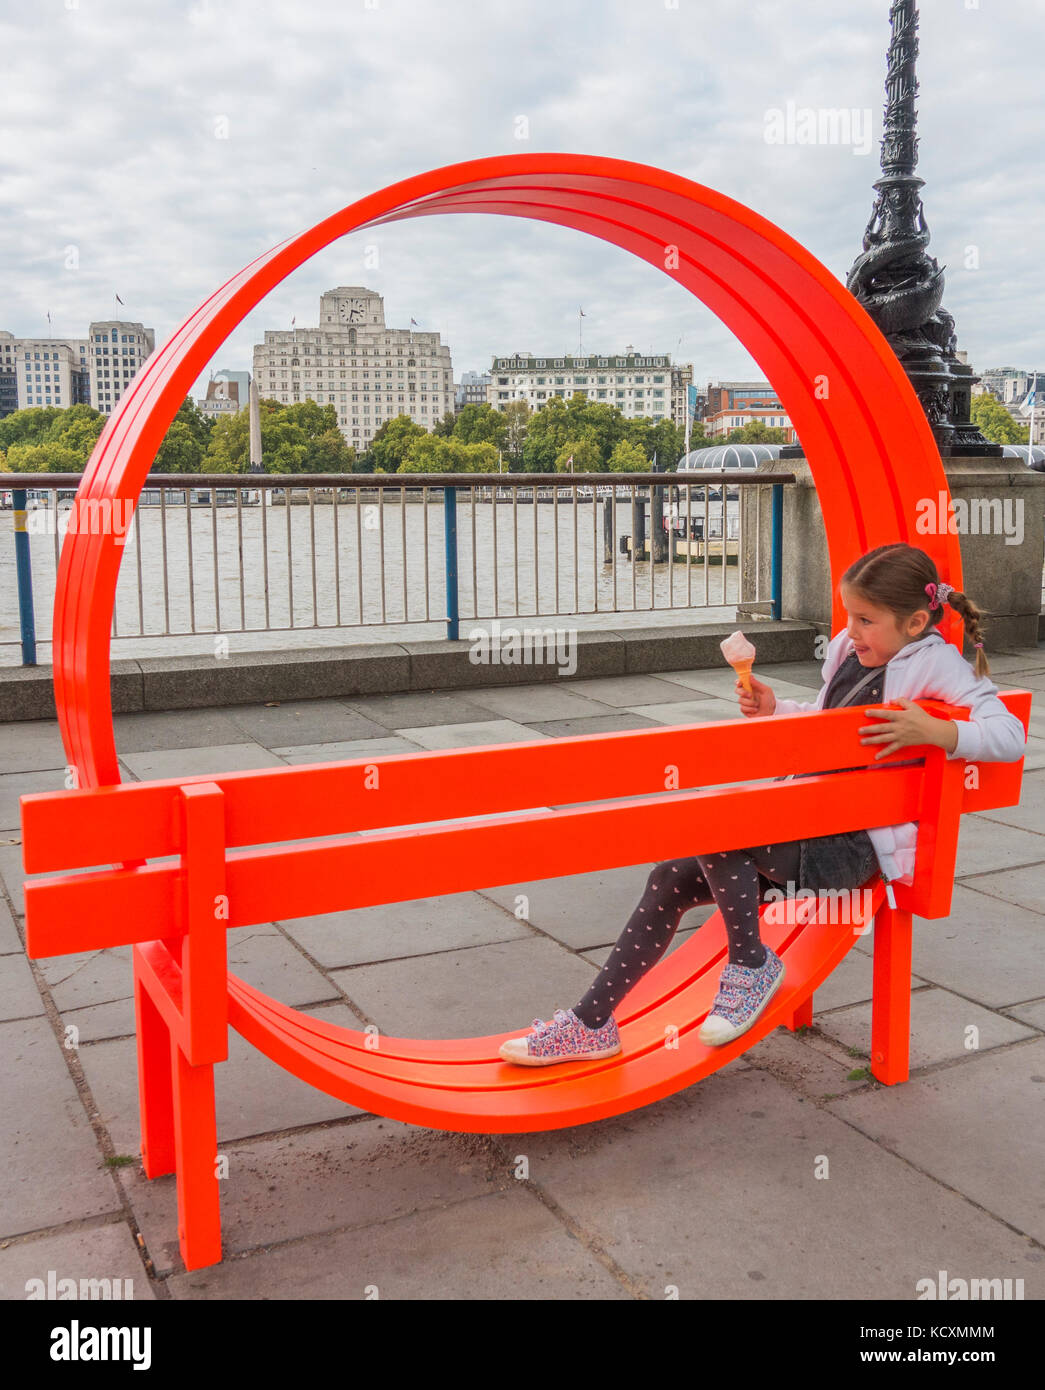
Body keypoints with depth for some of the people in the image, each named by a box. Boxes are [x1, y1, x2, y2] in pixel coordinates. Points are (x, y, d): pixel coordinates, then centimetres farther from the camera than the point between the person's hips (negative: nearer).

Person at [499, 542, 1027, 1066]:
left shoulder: (934, 665, -9)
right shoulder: (848, 651, 13)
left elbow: (1011, 736, -17)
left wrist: (936, 733, -32)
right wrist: (775, 711, 10)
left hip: (853, 848, -8)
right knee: (671, 880, -4)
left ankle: (750, 963, -6)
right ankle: (591, 1023, 2)